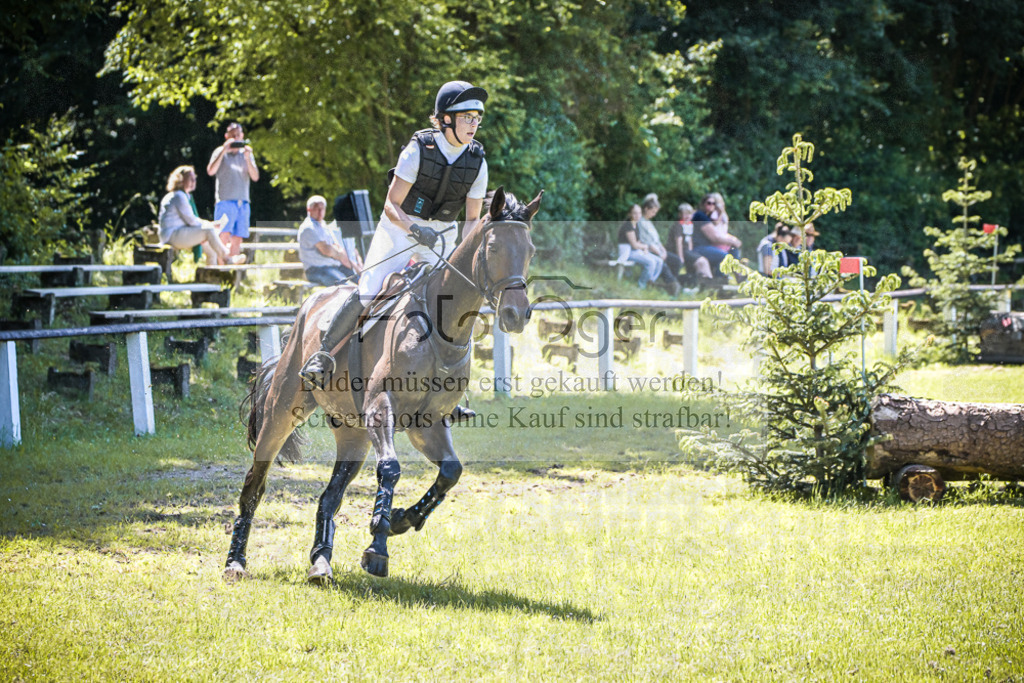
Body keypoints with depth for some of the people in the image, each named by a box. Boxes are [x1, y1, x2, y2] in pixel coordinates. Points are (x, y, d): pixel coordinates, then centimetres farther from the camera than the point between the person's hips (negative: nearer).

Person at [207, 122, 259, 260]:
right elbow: (210, 171, -9)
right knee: (224, 236, -17)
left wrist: (248, 159, -7)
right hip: (225, 201, -4)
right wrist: (224, 151, -14)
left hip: (243, 203, 4)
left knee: (237, 241, 1)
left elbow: (255, 177, 8)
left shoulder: (247, 154, 17)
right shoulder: (220, 152, 7)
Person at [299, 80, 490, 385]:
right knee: (367, 295, -16)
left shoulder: (477, 161, -8)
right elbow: (391, 205, -16)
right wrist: (415, 229, -35)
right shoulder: (419, 149, -18)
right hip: (399, 228, -3)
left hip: (442, 235, 3)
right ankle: (323, 353, 2)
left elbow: (473, 218, -2)